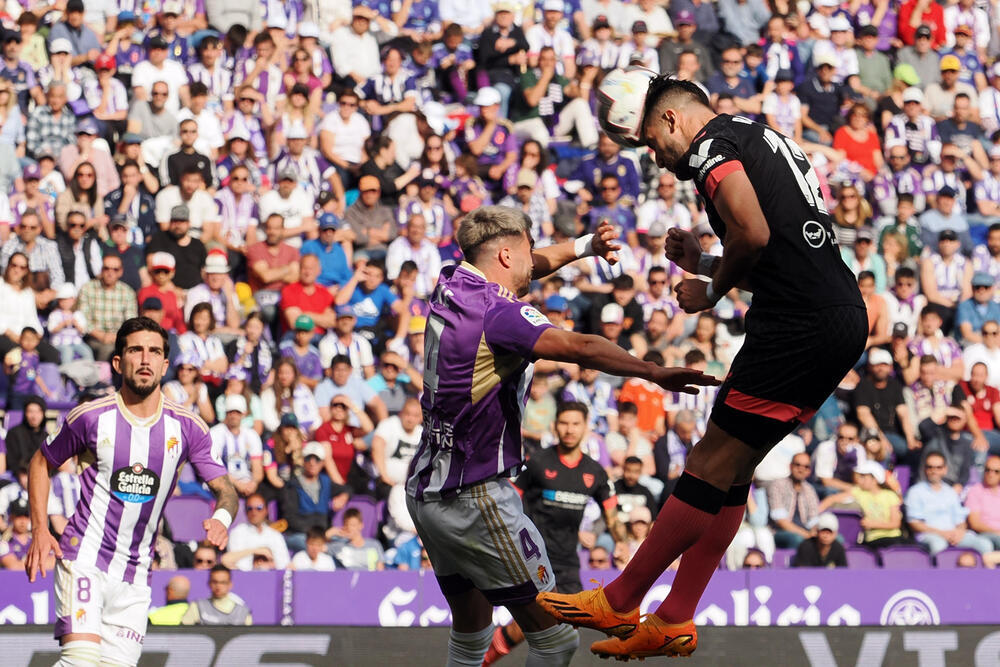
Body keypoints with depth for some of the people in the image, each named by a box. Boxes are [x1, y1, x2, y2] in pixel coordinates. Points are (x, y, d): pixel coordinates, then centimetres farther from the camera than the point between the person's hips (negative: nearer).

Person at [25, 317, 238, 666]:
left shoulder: (188, 428, 0)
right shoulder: (91, 417, -5)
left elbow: (224, 488, 4)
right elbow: (42, 463, 11)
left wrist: (221, 519, -20)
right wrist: (40, 530, 0)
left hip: (136, 572, 4)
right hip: (85, 557, -3)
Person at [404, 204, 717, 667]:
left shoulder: (451, 284, 7)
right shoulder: (497, 311, -17)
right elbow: (580, 348, -32)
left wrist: (585, 245, 27)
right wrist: (654, 372, -34)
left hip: (424, 490, 10)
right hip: (474, 498, -10)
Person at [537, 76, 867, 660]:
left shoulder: (711, 143, -3)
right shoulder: (766, 138, 26)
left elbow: (753, 234, -19)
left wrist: (711, 291, -2)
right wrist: (705, 262, 19)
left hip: (799, 323, -9)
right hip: (846, 316, 10)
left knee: (715, 462, -3)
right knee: (731, 468, 12)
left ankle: (619, 603, 3)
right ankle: (675, 623, 13)